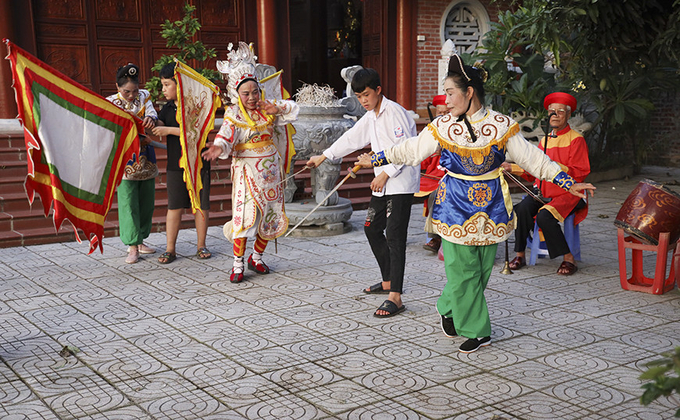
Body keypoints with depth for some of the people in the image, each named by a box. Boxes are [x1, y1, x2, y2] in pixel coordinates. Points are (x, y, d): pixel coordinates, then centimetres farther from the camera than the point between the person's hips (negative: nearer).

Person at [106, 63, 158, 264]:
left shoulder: (143, 96, 4)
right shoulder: (111, 103, -5)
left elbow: (151, 112, -10)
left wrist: (151, 119, -35)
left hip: (145, 158, 5)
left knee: (146, 201, 10)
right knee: (128, 202, -7)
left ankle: (139, 241, 24)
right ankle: (132, 247, -1)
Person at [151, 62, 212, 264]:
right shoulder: (167, 108, 11)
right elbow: (157, 127, 1)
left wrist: (169, 130, -21)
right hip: (175, 164, 4)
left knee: (200, 205, 6)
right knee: (174, 206, 4)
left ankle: (201, 245, 18)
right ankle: (170, 249, 9)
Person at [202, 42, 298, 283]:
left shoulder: (267, 108, 7)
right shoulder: (234, 114, -7)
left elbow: (294, 110, 12)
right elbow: (226, 134, -23)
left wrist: (277, 109, -7)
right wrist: (218, 148, -45)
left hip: (270, 170, 5)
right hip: (246, 170, -5)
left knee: (271, 216, 8)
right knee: (245, 214, -13)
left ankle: (256, 257, 26)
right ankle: (238, 265, -4)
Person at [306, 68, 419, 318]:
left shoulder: (394, 112, -13)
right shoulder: (370, 117, 15)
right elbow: (351, 139, 27)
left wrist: (385, 174, -20)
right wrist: (324, 156, 32)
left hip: (401, 183, -10)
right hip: (382, 184, 10)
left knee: (394, 236, -13)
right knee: (372, 229, 15)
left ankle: (395, 298, -13)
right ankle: (388, 281, 30)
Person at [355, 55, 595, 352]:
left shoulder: (501, 126, -4)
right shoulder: (442, 127, -1)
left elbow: (533, 159, 0)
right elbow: (410, 151, 9)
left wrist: (568, 182, -3)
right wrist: (375, 160, 11)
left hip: (490, 207, 1)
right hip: (455, 206, 0)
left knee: (481, 269, 8)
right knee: (462, 269, -2)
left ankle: (449, 310, 31)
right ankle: (476, 331, 13)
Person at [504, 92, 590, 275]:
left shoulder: (576, 139, -3)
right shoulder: (545, 140, 17)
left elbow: (580, 172, -13)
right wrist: (512, 168, 4)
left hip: (566, 193, -5)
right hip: (542, 191, 6)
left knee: (544, 216, -31)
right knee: (522, 209, -23)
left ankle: (569, 259, -16)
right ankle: (520, 254, -12)